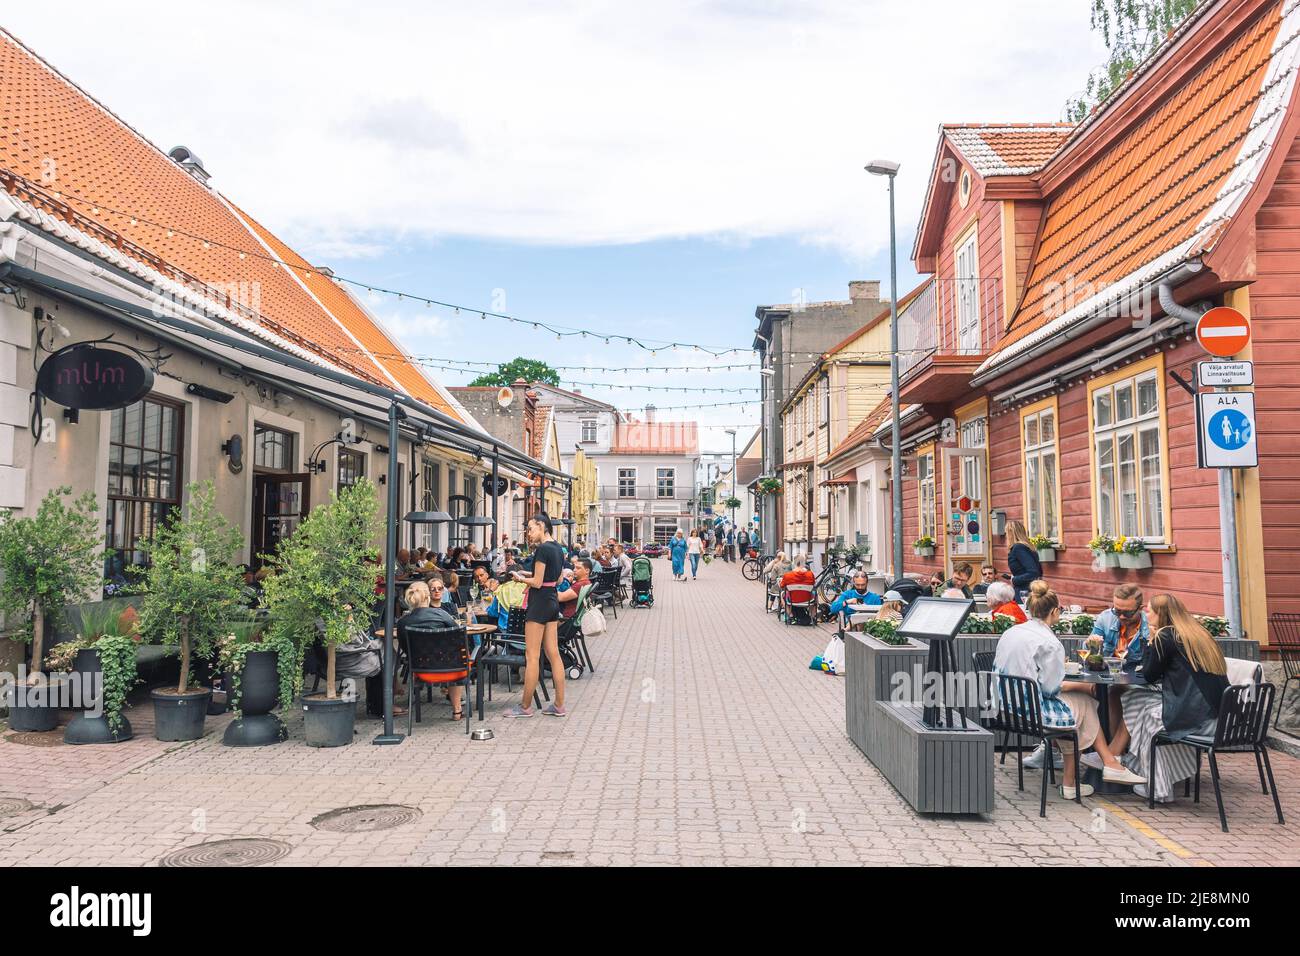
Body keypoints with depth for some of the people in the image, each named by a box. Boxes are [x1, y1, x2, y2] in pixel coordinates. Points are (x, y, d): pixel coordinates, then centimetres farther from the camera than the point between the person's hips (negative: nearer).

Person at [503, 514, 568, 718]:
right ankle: (559, 705, 13)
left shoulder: (542, 549, -17)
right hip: (553, 601, 9)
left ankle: (525, 707, 5)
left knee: (532, 656, -2)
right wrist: (530, 574, 15)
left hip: (539, 602, -9)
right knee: (553, 654, 10)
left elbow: (537, 583, -18)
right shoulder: (558, 548, 11)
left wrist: (520, 578, -1)